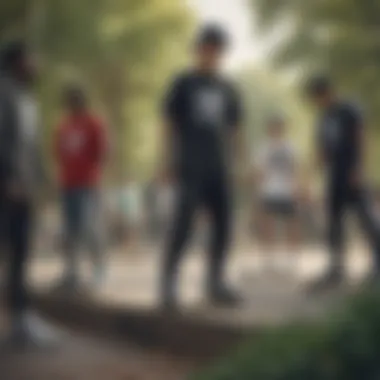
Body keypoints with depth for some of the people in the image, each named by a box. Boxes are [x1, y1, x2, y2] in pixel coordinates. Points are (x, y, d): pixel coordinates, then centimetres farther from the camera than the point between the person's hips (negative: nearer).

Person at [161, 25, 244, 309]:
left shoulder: (227, 89, 14)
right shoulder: (184, 84, 2)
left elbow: (234, 127, 20)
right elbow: (170, 123, 2)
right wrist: (172, 161, -4)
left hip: (220, 170, 5)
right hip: (191, 168, -5)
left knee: (223, 225, 5)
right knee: (183, 225, -12)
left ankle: (216, 284, 16)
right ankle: (169, 285, -8)